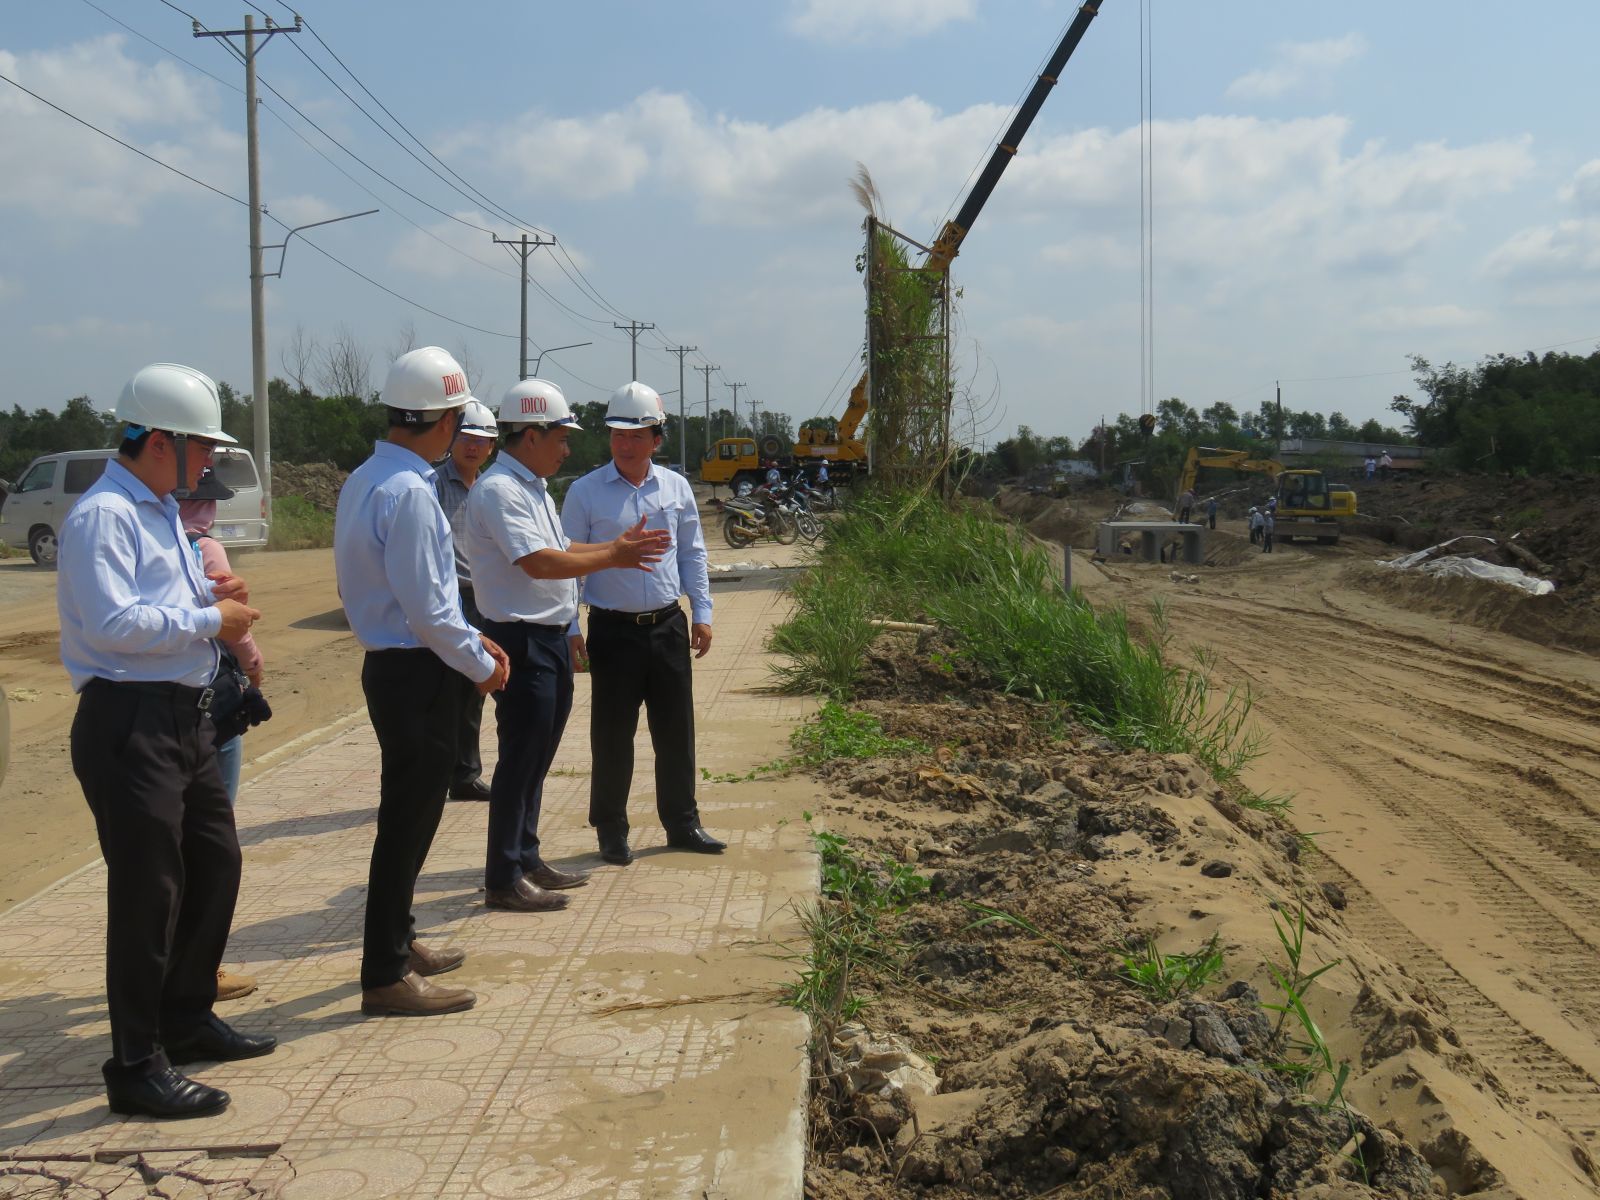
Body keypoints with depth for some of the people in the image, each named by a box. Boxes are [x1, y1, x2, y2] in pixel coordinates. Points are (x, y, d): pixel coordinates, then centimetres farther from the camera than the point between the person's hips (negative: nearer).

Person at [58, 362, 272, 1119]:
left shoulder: (162, 509, 16)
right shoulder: (104, 515, -15)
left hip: (184, 717, 10)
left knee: (216, 862, 19)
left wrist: (205, 592, 4)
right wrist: (209, 620, -16)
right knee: (147, 892, -5)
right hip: (130, 724, -10)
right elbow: (113, 624, -25)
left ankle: (187, 1017, 35)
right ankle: (137, 1067, 7)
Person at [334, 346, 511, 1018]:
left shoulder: (365, 479, 10)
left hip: (390, 663, 10)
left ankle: (397, 942, 37)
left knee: (409, 811, 22)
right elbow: (425, 610, -22)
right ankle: (386, 976, 10)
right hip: (417, 673, -10)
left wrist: (471, 637, 16)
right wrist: (478, 664, -9)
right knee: (408, 818, 0)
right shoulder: (409, 493, -21)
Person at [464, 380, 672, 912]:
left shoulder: (533, 488, 17)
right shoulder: (500, 490, -16)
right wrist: (614, 557, -19)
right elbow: (539, 563, -25)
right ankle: (503, 881, 5)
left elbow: (560, 550, 22)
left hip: (550, 639, 10)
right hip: (521, 641, -10)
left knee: (536, 758, 16)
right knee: (520, 760, -4)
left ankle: (526, 861, 27)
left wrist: (617, 546, 10)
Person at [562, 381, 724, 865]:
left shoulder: (676, 488, 7)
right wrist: (570, 629, -6)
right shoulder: (585, 492, -3)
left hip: (668, 626, 3)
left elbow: (692, 553, 14)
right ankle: (611, 831, 17)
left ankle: (682, 823, 24)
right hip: (613, 630, -3)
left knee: (676, 732, 10)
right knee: (612, 736, 4)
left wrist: (701, 611, 8)